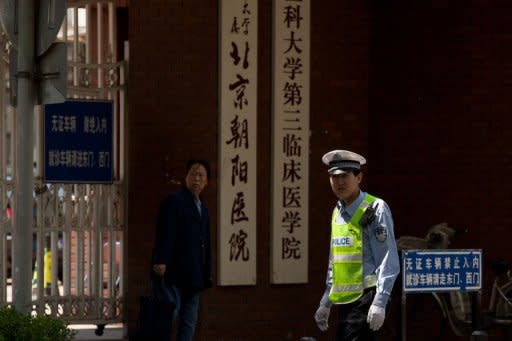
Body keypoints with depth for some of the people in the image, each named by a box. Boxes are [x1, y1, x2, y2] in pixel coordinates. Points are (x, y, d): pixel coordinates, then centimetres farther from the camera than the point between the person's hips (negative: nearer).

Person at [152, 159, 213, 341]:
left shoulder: (202, 208, 20)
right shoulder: (173, 201, -4)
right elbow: (165, 234, -14)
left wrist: (207, 274, 17)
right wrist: (161, 262, -23)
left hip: (194, 277, 8)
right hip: (175, 273, -8)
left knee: (189, 322, 5)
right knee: (169, 315, -11)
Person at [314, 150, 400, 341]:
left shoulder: (375, 210, -8)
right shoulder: (337, 213, 16)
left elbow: (389, 263, -12)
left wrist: (379, 303, -19)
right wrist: (325, 303, 22)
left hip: (366, 297, -8)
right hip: (344, 300, 8)